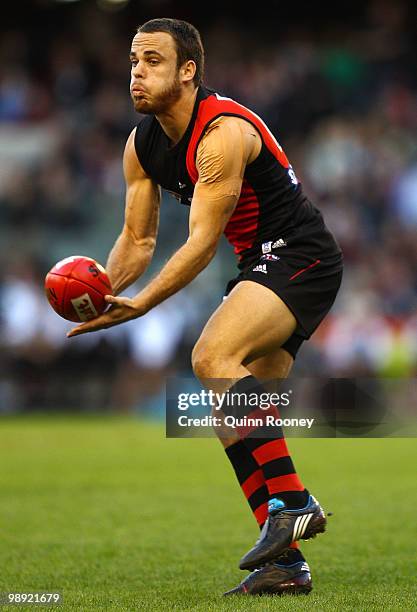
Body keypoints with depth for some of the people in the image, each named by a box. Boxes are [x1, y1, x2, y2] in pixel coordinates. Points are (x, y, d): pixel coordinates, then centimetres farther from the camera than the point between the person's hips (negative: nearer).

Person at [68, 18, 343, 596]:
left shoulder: (224, 132, -22)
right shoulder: (142, 144, 5)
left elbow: (202, 242, -24)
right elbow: (138, 239, 8)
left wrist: (142, 304, -30)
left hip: (301, 256, -9)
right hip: (260, 265, 9)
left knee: (213, 357, -29)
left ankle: (292, 501, -28)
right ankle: (286, 561, 3)